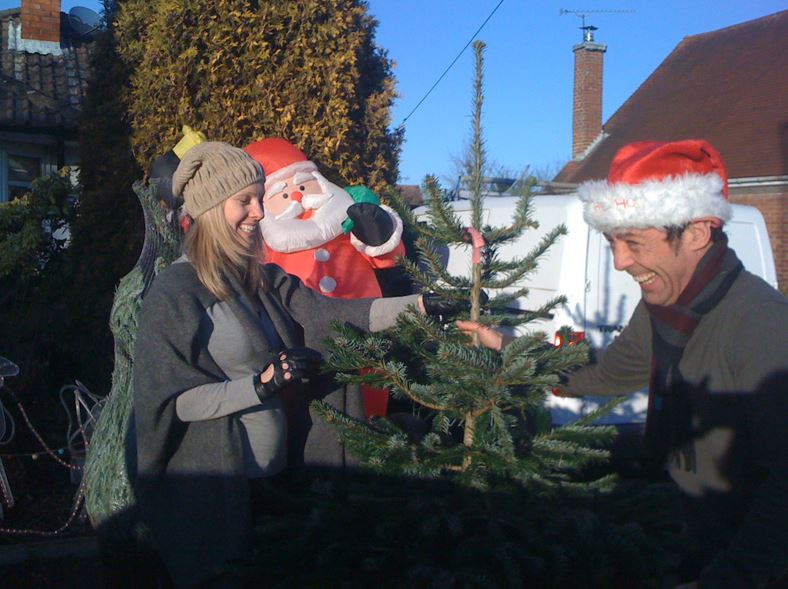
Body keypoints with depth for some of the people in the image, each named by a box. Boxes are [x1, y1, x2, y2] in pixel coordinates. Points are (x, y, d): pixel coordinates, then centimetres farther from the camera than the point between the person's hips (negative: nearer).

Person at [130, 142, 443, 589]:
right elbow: (174, 401, -15)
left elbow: (332, 315, -3)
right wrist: (260, 385, -24)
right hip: (212, 488, -6)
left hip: (273, 477, 6)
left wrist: (418, 304, -11)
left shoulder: (263, 280, 7)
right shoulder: (175, 293, -13)